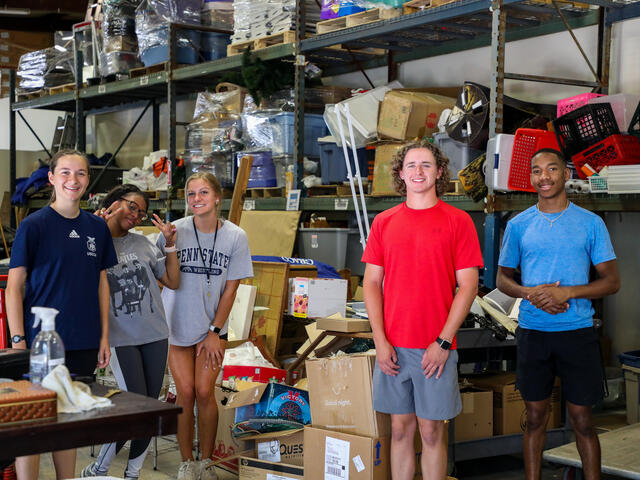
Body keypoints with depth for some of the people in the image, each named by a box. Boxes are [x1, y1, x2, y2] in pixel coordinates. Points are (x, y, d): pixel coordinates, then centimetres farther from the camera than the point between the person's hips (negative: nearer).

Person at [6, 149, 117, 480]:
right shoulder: (34, 225, -7)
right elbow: (14, 286, -7)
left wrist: (104, 336, 8)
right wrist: (18, 340, -13)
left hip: (84, 342, 5)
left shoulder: (97, 228, 8)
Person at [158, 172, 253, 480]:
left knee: (204, 391, -6)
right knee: (185, 392, -3)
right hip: (176, 325, 0)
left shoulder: (235, 236, -7)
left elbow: (230, 289, -3)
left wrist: (215, 331, -4)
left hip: (212, 327, 0)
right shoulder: (174, 231, -9)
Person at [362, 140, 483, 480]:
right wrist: (380, 339, -2)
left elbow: (468, 286, -3)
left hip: (436, 348, -2)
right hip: (392, 347, 3)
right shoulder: (384, 222, 8)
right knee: (400, 428, 9)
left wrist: (443, 341, -10)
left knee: (431, 431, 4)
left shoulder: (457, 221, 0)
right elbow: (372, 282, 8)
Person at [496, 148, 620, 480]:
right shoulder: (518, 225, 6)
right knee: (535, 417, 9)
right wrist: (531, 293, -10)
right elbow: (503, 278, 11)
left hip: (577, 332, -1)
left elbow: (612, 282, 0)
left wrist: (567, 292, -16)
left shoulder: (590, 223, 1)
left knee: (582, 419, 3)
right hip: (532, 332, 2)